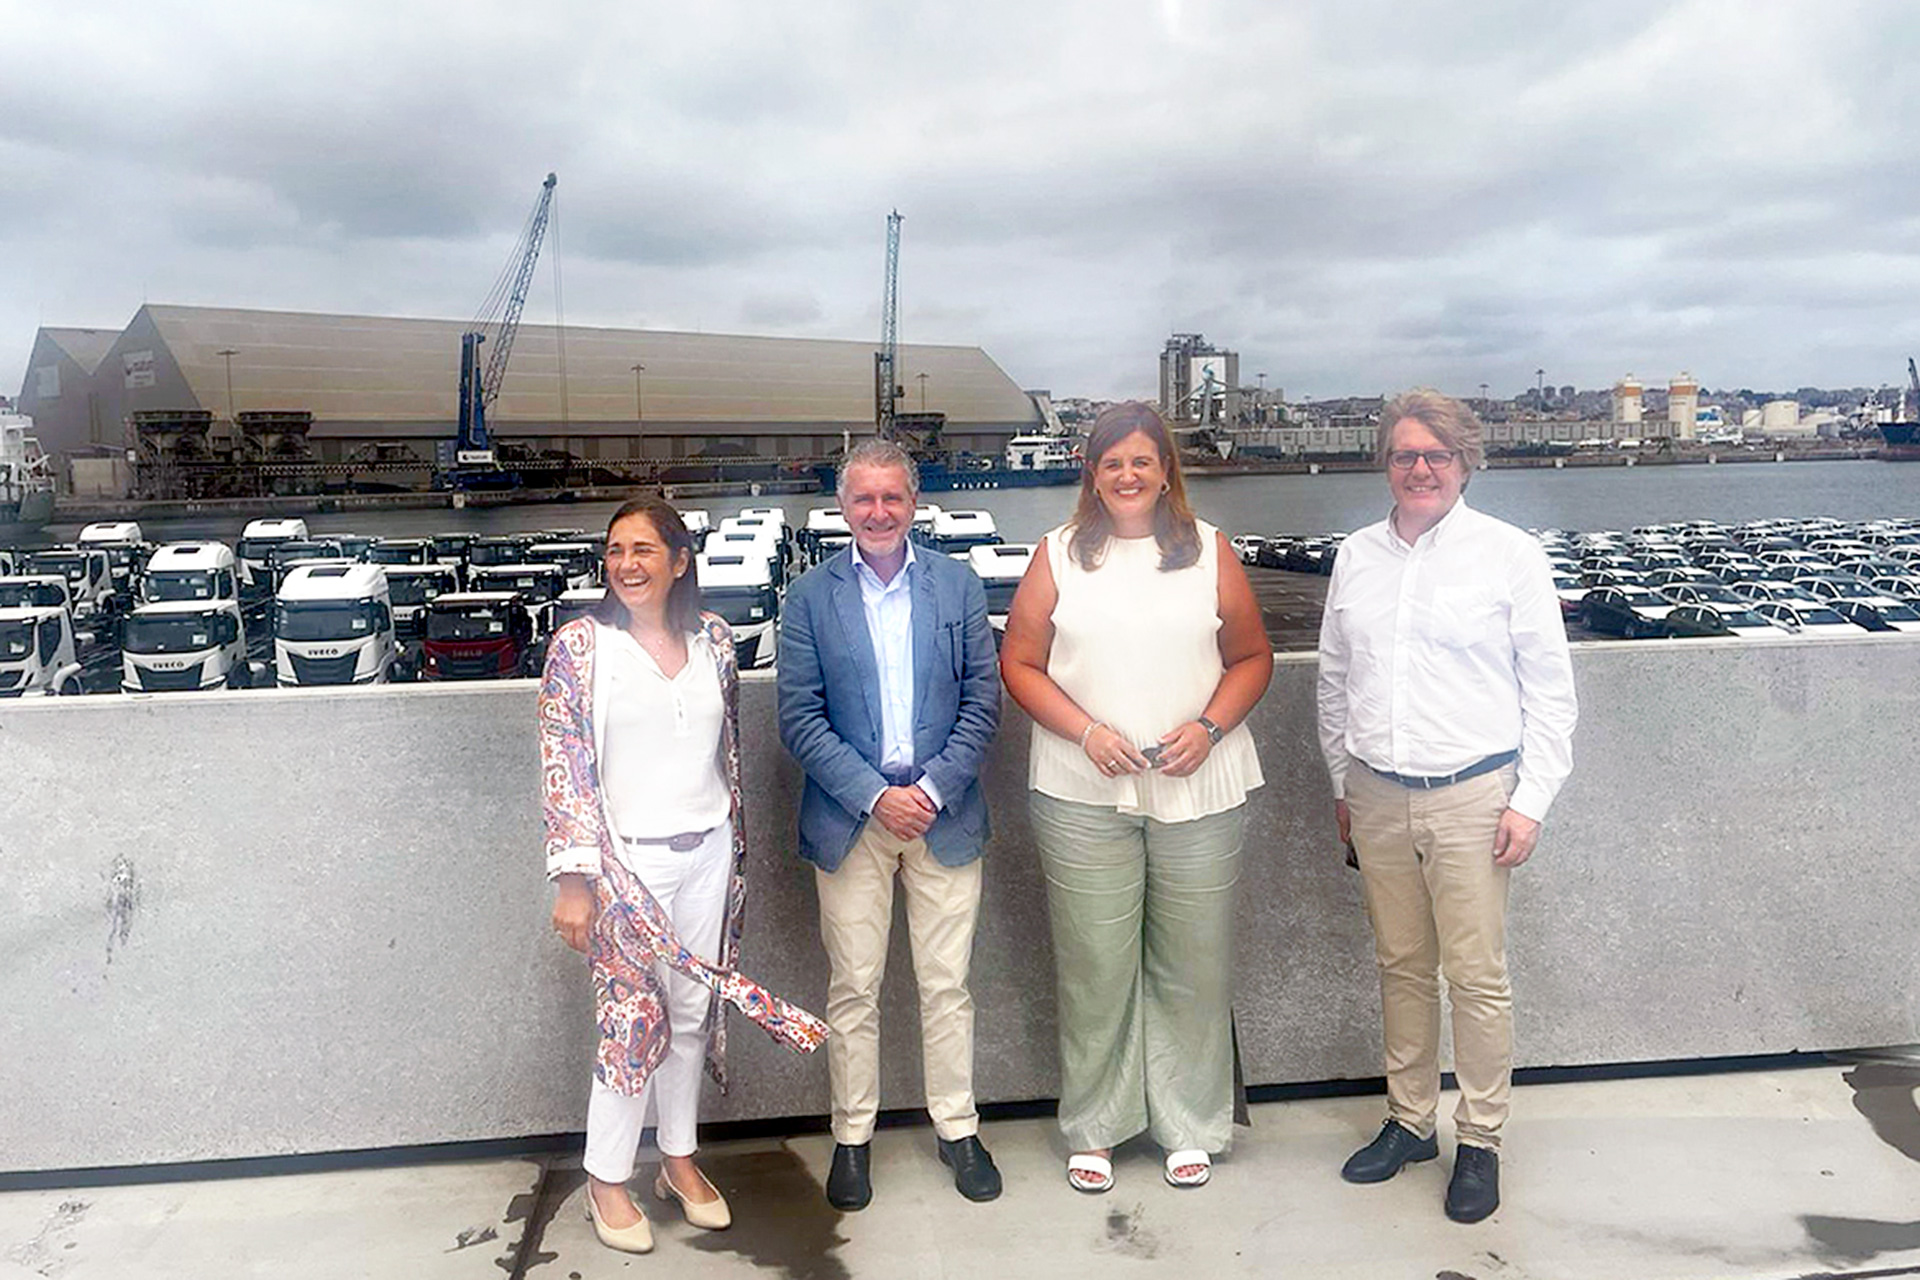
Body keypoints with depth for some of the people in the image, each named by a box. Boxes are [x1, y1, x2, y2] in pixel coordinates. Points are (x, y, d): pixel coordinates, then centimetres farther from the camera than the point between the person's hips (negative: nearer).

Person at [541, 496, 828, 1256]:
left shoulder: (713, 640, 4)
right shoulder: (581, 644, -7)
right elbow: (561, 767, -10)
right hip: (628, 859, -4)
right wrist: (574, 879, -14)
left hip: (708, 853, 4)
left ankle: (679, 1161, 31)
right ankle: (606, 1181, 20)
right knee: (634, 1018, 0)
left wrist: (736, 848, 15)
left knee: (693, 1013, 12)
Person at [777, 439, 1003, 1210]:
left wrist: (933, 788, -9)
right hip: (851, 820, 0)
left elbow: (982, 700, 2)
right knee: (853, 988, 7)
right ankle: (852, 1137, 23)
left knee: (946, 984, 9)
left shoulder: (958, 585, 4)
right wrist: (874, 796, -12)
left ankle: (957, 1128, 25)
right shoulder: (810, 596, 1)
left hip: (944, 816, 1)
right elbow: (799, 717, -3)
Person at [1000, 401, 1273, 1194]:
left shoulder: (1208, 551, 7)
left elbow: (1252, 656, 9)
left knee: (1194, 965, 7)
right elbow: (1020, 662, 3)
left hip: (1199, 791, 1)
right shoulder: (1059, 555, 5)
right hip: (1083, 794, 0)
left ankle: (1190, 1127, 25)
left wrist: (1208, 727, -7)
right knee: (1094, 965, 4)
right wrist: (1087, 731, -10)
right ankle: (1093, 1128, 22)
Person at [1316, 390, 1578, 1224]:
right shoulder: (1356, 556, 8)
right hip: (1377, 796, 4)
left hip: (1472, 795, -4)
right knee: (1401, 965, 14)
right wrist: (1341, 781, 16)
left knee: (1477, 976, 2)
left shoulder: (1508, 554, -3)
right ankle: (1409, 1121, 29)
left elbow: (1550, 689, -2)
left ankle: (1480, 1140, 19)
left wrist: (1531, 800, -6)